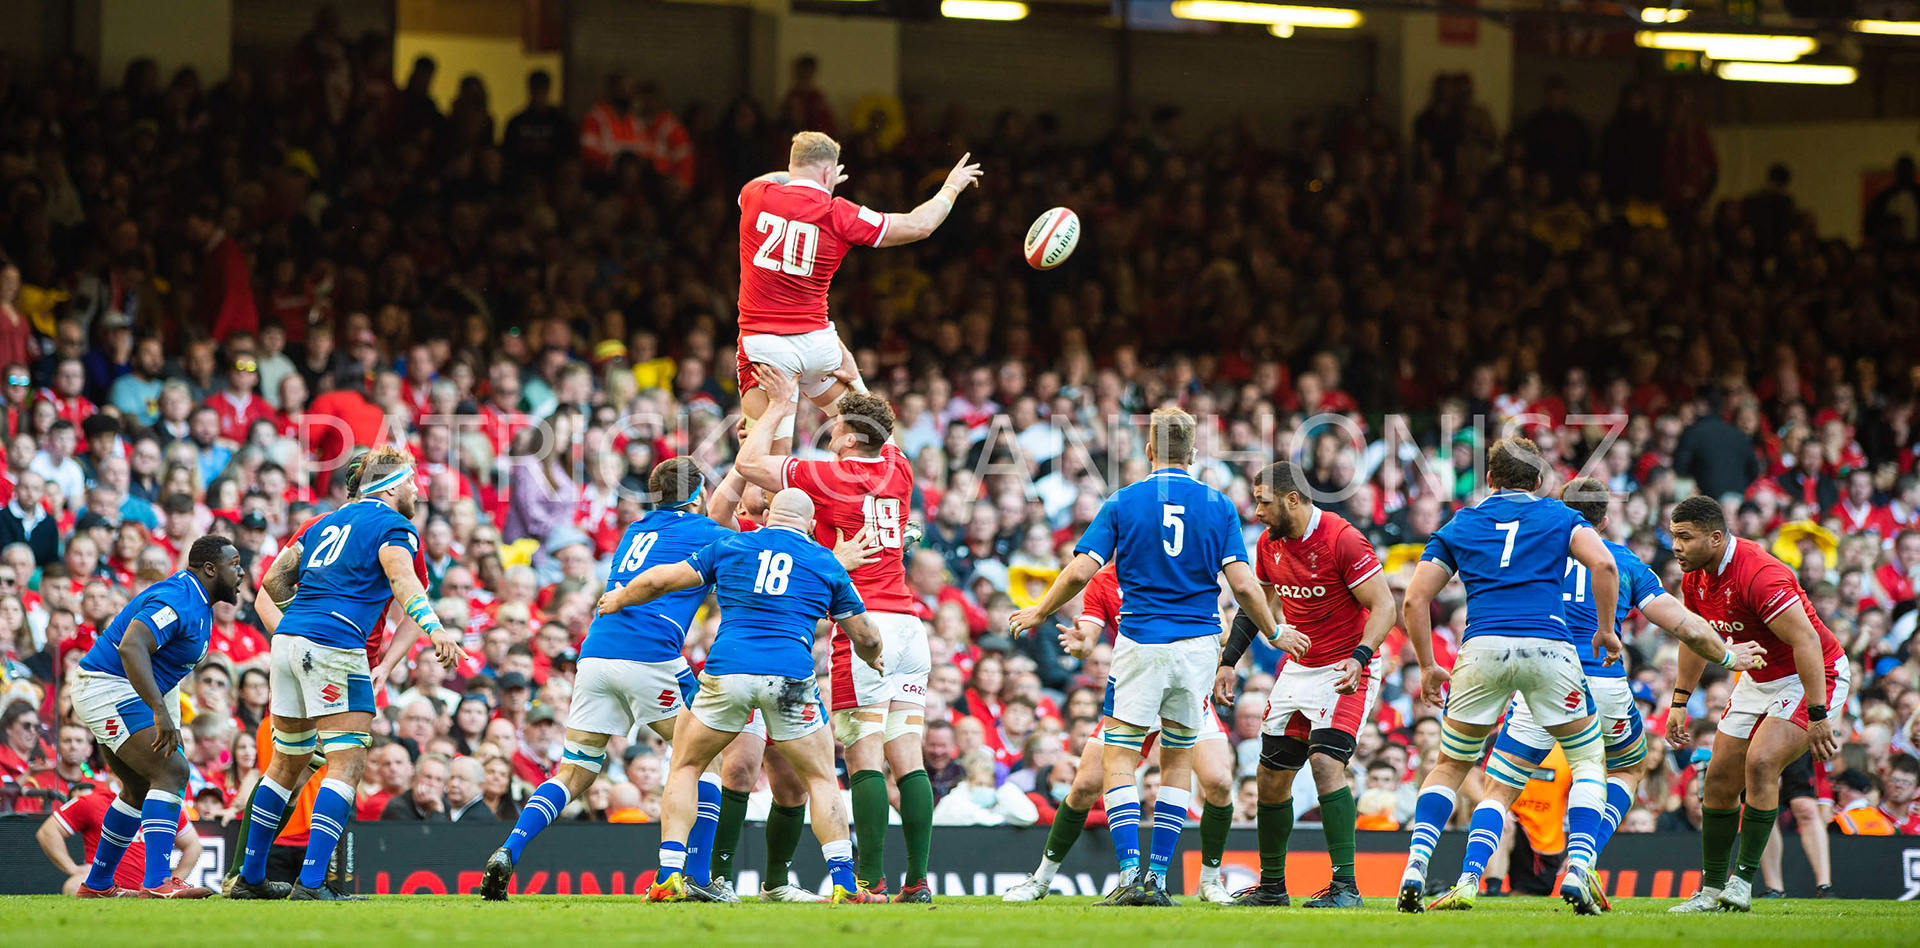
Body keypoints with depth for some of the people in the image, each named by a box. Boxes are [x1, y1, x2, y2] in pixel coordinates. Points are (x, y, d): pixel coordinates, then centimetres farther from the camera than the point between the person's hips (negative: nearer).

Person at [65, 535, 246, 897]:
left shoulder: (198, 604, 12)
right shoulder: (177, 602, -22)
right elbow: (131, 647, -35)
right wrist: (161, 714, -40)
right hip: (110, 690, -11)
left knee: (140, 789, 20)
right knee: (171, 772, -21)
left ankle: (97, 884, 29)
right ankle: (157, 883, -30)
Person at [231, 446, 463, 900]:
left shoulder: (329, 522, 24)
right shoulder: (392, 526, 1)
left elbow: (273, 584, 29)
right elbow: (401, 577, -20)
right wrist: (434, 628, -34)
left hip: (287, 640, 8)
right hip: (334, 646, -8)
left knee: (288, 763, 18)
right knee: (347, 763, -8)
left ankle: (250, 878, 22)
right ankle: (310, 883, -20)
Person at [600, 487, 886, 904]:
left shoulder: (730, 546, 16)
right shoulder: (826, 564, 16)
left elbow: (660, 580, 14)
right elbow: (866, 637, 21)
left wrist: (618, 600, 34)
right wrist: (873, 661, 44)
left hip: (726, 671, 0)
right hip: (789, 673, 0)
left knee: (685, 768, 17)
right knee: (821, 779, 12)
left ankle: (668, 877, 5)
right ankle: (844, 882, -2)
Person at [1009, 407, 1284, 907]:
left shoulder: (1124, 502, -1)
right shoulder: (1218, 505, 3)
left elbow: (1081, 570, -6)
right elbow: (1243, 584, -4)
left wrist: (1039, 612, 11)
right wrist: (1275, 634, 12)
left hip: (1142, 642, -2)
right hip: (1197, 643, 2)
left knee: (1118, 757, 2)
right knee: (1178, 760, 13)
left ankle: (1131, 872, -14)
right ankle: (1158, 878, 6)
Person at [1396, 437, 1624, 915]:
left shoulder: (1458, 526, 21)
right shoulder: (1557, 516, 17)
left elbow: (1414, 601, 13)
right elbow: (1603, 563, -2)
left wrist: (1428, 666, 22)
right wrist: (1606, 629, 9)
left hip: (1482, 647, 1)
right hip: (1548, 645, -1)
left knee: (1450, 765, 20)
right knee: (1590, 760, 15)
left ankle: (1416, 867, 0)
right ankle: (1577, 871, -4)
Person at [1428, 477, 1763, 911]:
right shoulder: (1626, 561, 15)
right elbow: (1688, 628, 14)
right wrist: (1728, 657, 29)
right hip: (1603, 684, 0)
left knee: (1499, 790, 8)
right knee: (1629, 768, 29)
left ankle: (1468, 880, -16)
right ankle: (1585, 861, 9)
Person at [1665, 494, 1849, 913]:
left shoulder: (1759, 575, -31)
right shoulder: (1695, 577, -3)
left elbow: (1806, 640, -32)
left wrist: (1817, 717, -33)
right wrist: (1679, 701, 15)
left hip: (1814, 677, -9)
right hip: (1759, 680, 9)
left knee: (1760, 761, -26)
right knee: (1720, 778, 3)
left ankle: (1743, 880, -19)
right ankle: (1711, 890, 14)